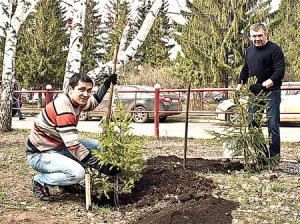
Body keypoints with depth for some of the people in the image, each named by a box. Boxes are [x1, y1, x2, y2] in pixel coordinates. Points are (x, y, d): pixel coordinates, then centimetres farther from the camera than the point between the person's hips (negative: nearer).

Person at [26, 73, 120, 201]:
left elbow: (93, 102, 25)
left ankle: (66, 183, 13)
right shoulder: (63, 108, -30)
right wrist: (100, 167, -32)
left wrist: (106, 84, 13)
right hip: (39, 155, -10)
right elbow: (74, 146, -33)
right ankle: (40, 181, -2)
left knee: (95, 145, 5)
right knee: (77, 173, -30)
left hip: (57, 147, 10)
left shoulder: (75, 100, -1)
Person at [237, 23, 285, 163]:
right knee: (252, 125, 6)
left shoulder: (274, 49, -7)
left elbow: (280, 72, -15)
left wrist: (264, 85, -23)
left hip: (271, 93, -7)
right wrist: (239, 87, 21)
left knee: (273, 125, -4)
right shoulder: (249, 51, 16)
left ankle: (274, 156, 5)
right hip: (253, 93, 7)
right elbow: (245, 71, 28)